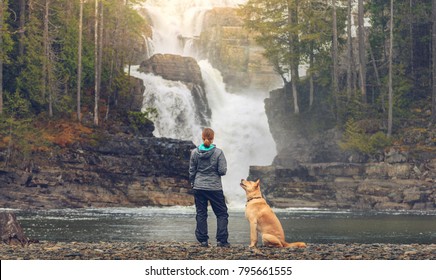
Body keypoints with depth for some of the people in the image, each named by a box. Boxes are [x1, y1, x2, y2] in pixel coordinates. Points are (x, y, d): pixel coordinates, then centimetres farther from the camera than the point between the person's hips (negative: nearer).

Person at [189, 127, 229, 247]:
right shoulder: (218, 152, -10)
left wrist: (193, 183, 18)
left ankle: (203, 240, 7)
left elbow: (192, 171, 3)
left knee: (201, 214, 9)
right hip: (215, 187, -2)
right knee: (222, 213, 8)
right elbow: (222, 171, -11)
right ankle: (221, 240, 1)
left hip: (199, 187, 2)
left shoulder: (195, 152, -2)